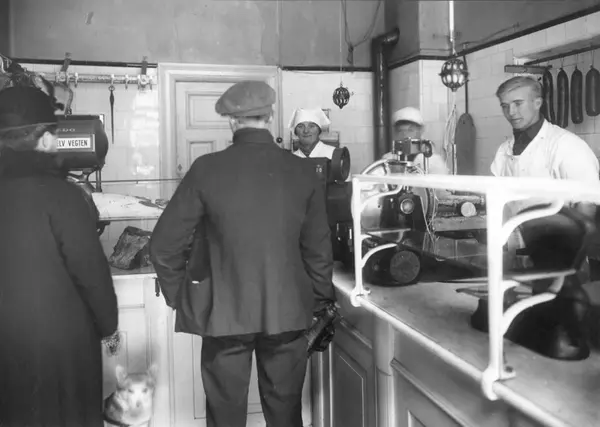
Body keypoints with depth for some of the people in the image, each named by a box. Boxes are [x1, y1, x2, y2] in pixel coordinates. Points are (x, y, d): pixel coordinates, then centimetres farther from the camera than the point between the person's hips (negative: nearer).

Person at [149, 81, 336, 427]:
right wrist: (322, 301, 12)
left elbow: (164, 244, -7)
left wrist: (178, 296, 8)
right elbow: (318, 249, -2)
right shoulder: (303, 171, -5)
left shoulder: (206, 169, -10)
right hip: (288, 312, 2)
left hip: (224, 313, -1)